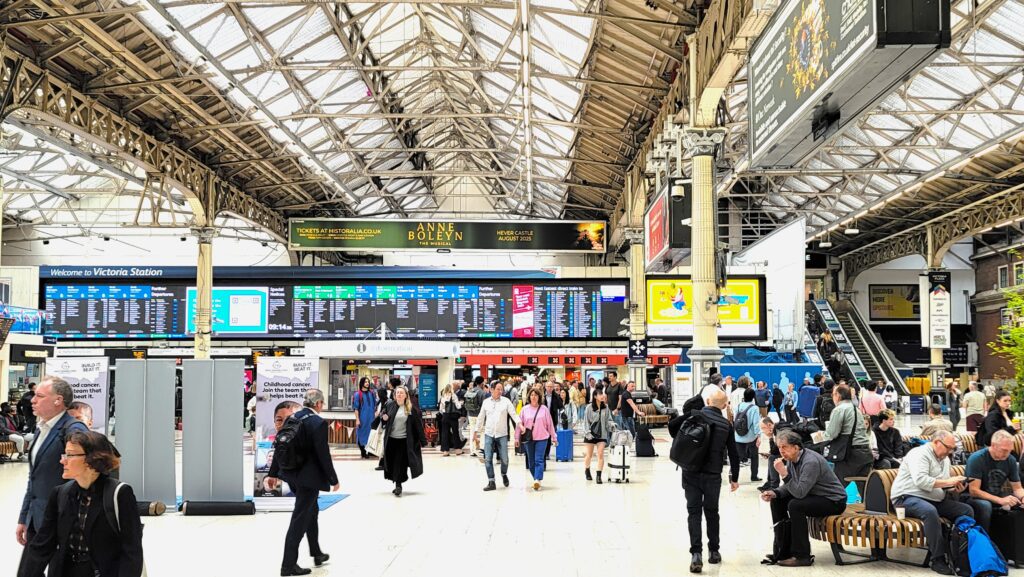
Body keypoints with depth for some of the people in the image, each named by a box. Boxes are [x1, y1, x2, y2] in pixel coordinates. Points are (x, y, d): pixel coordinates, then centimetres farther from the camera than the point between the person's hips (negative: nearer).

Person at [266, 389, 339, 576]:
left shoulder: (291, 418, 4)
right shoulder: (318, 423, -18)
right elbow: (323, 455, -18)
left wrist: (273, 473, 16)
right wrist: (333, 480, -8)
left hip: (292, 475, 8)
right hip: (309, 477, -8)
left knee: (312, 511, 24)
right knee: (300, 519, -1)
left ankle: (316, 554, 36)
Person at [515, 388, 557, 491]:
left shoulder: (544, 409, 0)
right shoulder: (525, 409, 3)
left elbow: (550, 424, 4)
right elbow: (519, 423, 6)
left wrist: (554, 437, 6)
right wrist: (517, 437, 4)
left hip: (541, 438, -2)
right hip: (528, 439, 2)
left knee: (539, 460, -11)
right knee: (531, 461, 7)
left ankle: (537, 481, -20)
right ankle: (536, 480, 17)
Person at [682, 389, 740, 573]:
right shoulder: (726, 425, 2)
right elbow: (733, 454, 5)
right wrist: (734, 478, 16)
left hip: (691, 473, -1)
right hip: (713, 475, 1)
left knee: (693, 511, 1)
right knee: (711, 512, 16)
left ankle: (696, 553, -11)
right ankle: (714, 551, 24)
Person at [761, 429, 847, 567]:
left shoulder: (811, 461, -28)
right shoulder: (791, 459, 0)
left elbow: (800, 492, -35)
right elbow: (789, 487, 7)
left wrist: (784, 473, -36)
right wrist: (774, 493, -11)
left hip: (833, 501, -9)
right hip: (813, 496, 9)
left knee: (795, 505, -30)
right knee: (777, 501, 3)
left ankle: (802, 556, -21)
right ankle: (783, 550, 10)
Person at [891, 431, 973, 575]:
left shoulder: (945, 459, 19)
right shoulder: (920, 454, -10)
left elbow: (942, 488, 22)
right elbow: (920, 480, -24)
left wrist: (954, 489, -1)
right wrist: (947, 482, -22)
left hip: (934, 500, 9)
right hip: (907, 498, -9)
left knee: (967, 510, -8)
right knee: (930, 511, -39)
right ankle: (938, 559, -33)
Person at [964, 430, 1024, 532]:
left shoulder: (1011, 460, -4)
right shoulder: (977, 459, -20)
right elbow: (974, 491, -24)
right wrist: (1000, 500, -35)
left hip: (997, 495, 6)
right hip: (975, 497, -6)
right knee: (985, 505, -38)